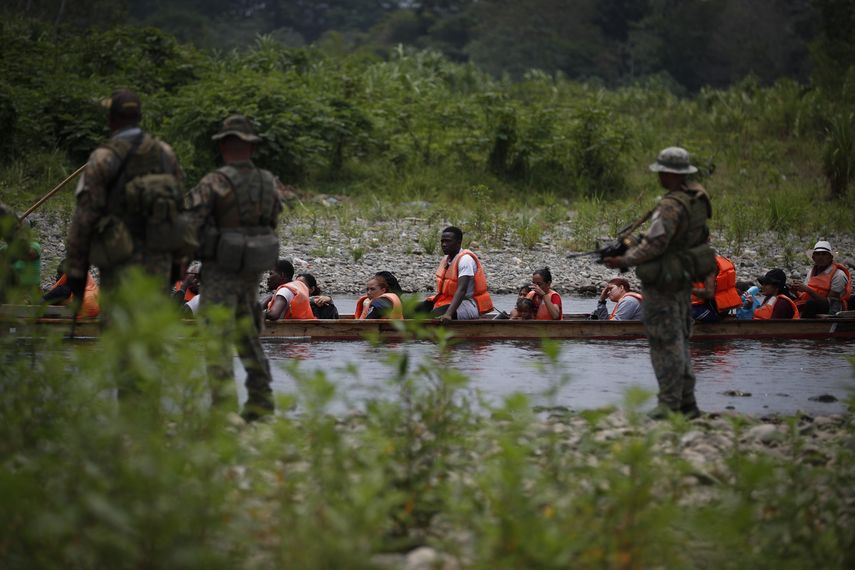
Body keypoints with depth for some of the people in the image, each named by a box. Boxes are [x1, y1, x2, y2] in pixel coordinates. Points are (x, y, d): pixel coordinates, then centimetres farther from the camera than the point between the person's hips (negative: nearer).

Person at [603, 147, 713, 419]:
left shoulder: (670, 206, -23)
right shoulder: (698, 197, 5)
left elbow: (654, 244, -25)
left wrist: (624, 260, -14)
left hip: (664, 282, -9)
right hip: (685, 280, 9)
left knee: (665, 341, -4)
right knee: (679, 340, 16)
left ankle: (670, 403, -1)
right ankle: (687, 403, 20)